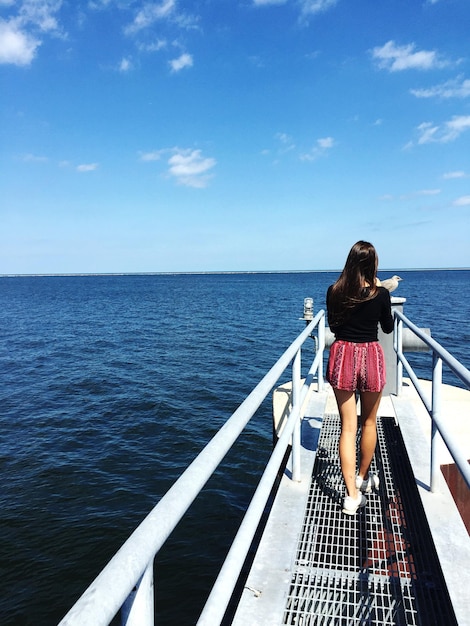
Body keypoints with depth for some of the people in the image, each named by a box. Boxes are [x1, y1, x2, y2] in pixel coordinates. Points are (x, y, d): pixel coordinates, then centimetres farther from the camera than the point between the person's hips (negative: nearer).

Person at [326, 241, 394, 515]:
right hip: (371, 356, 0)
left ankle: (352, 494, 5)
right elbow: (388, 328, 8)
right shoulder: (381, 294, -8)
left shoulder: (335, 291, -4)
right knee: (369, 422, 19)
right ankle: (363, 477, 38)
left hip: (343, 354, 1)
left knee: (348, 427, 6)